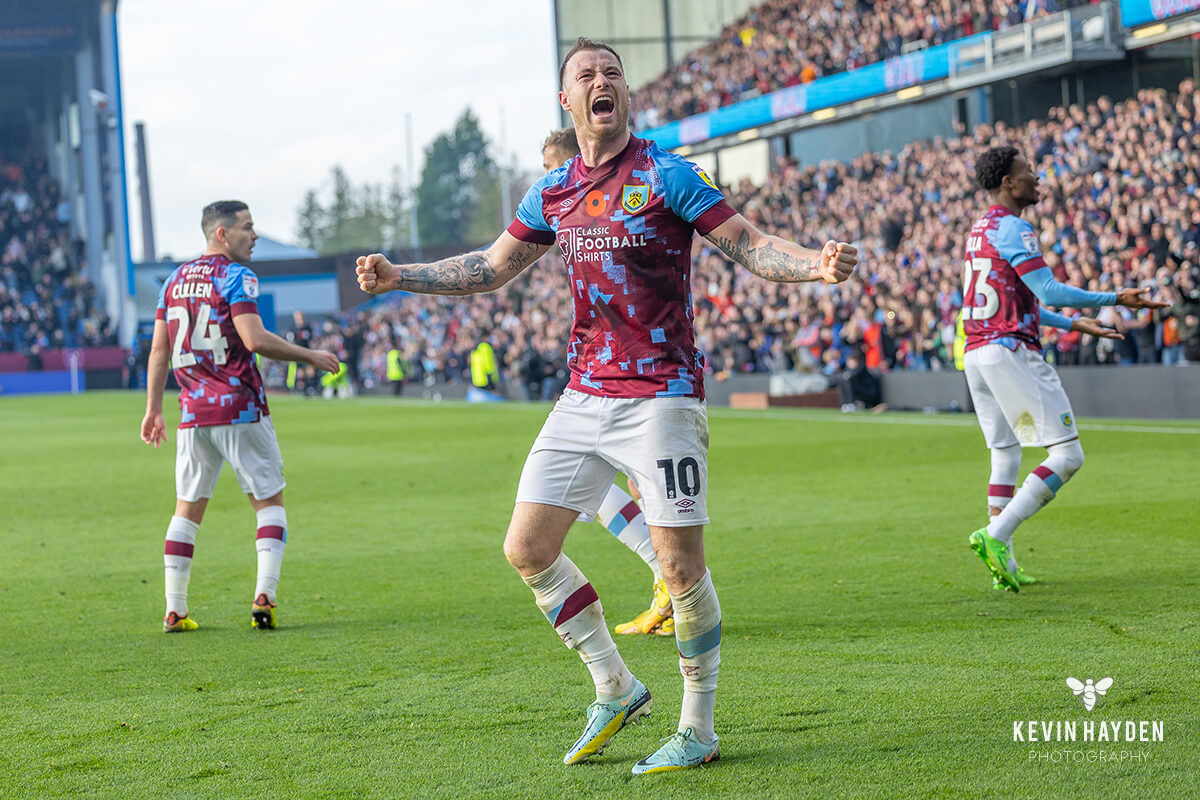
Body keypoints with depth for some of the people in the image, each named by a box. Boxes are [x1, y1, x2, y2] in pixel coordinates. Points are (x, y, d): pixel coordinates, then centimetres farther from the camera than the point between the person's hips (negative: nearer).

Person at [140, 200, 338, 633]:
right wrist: (310, 356, -11)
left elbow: (159, 350, 13)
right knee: (269, 502, 5)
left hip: (193, 414, 6)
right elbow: (255, 339, -20)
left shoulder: (175, 280, 12)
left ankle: (174, 610, 7)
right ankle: (263, 596, -8)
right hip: (240, 409, -6)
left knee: (188, 508, 11)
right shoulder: (235, 277, -8)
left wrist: (153, 409, 17)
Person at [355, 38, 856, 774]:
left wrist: (816, 264, -29)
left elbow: (748, 244, -10)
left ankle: (698, 729, 8)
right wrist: (398, 277, 15)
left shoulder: (664, 174, -6)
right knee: (527, 548, 4)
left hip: (662, 396, -6)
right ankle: (615, 689, 19)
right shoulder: (553, 193, 10)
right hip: (585, 395, 6)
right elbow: (493, 268, 22)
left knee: (681, 564, -8)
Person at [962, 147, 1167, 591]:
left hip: (975, 353, 10)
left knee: (1005, 457, 14)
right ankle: (996, 535, -18)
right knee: (1067, 456, -8)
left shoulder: (979, 230, 20)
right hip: (1009, 351, -10)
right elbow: (1048, 291, -17)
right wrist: (1116, 299, -14)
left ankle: (1003, 564, 10)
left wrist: (1073, 324, 28)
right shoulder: (1012, 229, -10)